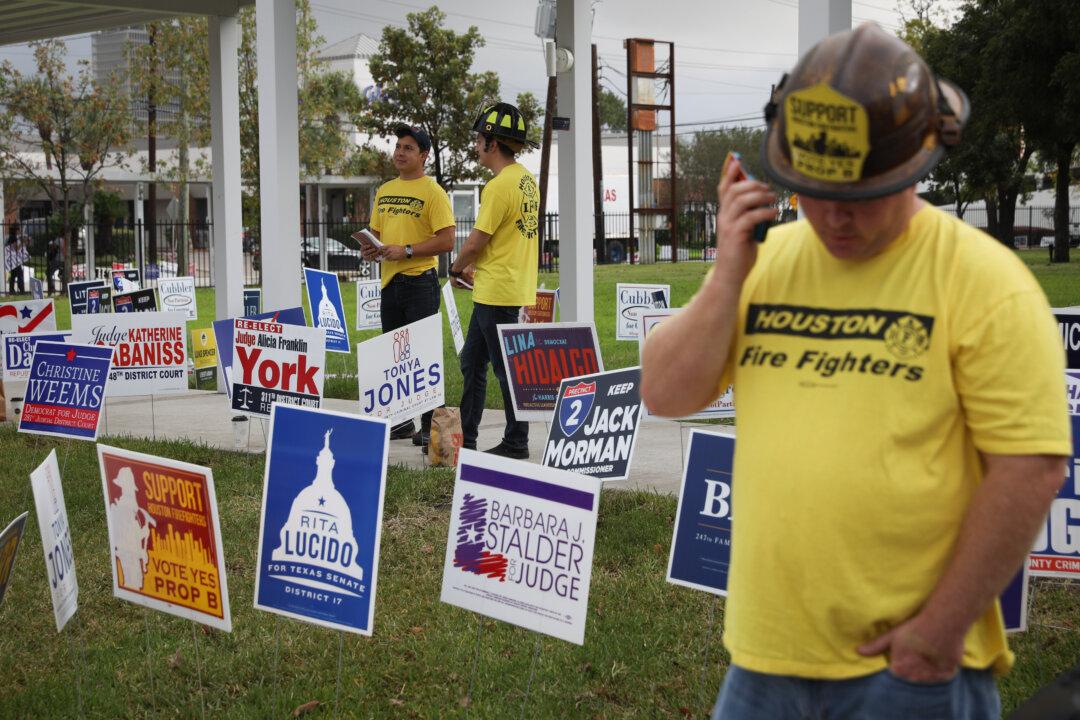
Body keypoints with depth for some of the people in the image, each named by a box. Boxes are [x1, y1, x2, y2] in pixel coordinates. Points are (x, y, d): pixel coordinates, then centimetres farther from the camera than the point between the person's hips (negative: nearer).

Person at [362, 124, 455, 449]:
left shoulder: (432, 192, -7)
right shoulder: (384, 191, 14)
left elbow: (447, 240, -14)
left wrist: (407, 250, -19)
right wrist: (370, 248, 1)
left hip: (420, 283, -7)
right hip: (390, 282, 7)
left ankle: (430, 427, 0)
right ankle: (401, 421, 24)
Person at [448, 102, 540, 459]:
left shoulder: (500, 186, -19)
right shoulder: (527, 180, 11)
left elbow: (476, 242, -17)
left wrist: (456, 270, 2)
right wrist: (475, 270, 15)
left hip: (499, 293, -10)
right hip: (514, 287, 10)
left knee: (507, 368, -1)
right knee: (472, 362, 16)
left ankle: (516, 443, 8)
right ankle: (465, 436, 22)